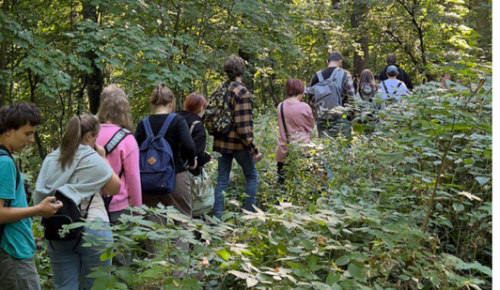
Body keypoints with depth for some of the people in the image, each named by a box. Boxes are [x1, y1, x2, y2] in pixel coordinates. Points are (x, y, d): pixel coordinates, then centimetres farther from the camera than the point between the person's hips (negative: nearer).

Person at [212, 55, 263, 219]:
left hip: (221, 142, 6)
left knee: (222, 179, 11)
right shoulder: (241, 92, -17)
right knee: (252, 176, 11)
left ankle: (217, 216, 11)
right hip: (238, 143, -6)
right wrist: (254, 150, -15)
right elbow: (243, 125, -19)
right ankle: (250, 213, 11)